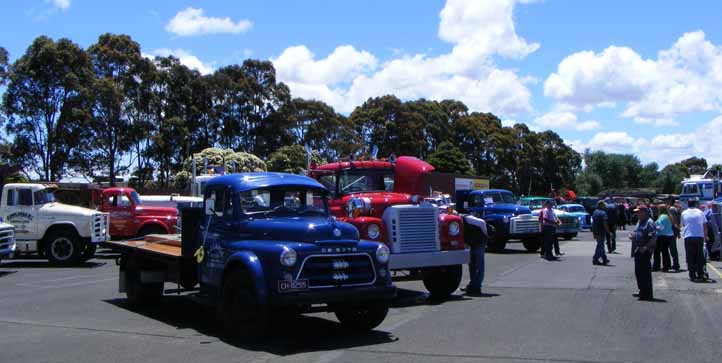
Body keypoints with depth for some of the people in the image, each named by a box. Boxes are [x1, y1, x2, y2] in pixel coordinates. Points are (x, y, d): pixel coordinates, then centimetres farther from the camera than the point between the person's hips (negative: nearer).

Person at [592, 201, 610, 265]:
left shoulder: (595, 212, 10)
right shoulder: (603, 213, -14)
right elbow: (605, 224, -18)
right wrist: (608, 231, -10)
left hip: (596, 232, 8)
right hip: (601, 232, -8)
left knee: (601, 245, 17)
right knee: (600, 246, -2)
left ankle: (604, 259, 26)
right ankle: (595, 260, -4)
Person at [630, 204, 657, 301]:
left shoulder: (649, 222, -12)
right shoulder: (639, 222, 18)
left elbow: (654, 238, -19)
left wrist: (645, 247, -25)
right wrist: (632, 236, 8)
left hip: (645, 252, -10)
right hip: (638, 250, 10)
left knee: (645, 272, -6)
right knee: (638, 271, 16)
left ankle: (647, 294, 1)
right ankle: (642, 291, 29)